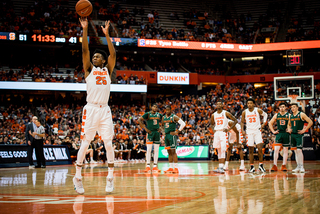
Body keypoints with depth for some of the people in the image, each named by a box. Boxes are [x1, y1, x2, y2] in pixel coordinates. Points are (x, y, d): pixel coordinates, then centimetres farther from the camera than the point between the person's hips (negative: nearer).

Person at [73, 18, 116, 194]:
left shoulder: (108, 70, 15)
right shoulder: (89, 69, 11)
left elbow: (113, 54, 3)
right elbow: (84, 50, 0)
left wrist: (106, 34, 2)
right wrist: (85, 29, -5)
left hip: (105, 110, 2)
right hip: (90, 109, -2)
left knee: (108, 144, -1)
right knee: (85, 143, -3)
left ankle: (110, 178, 6)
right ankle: (78, 177, 7)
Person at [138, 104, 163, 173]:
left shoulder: (159, 115, 10)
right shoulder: (147, 114, -3)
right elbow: (139, 120, -7)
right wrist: (145, 128, -11)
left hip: (157, 133, 5)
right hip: (150, 132, -5)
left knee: (156, 150, 4)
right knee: (149, 149, -7)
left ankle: (155, 166, 7)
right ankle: (148, 166, -6)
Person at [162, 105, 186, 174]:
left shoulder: (174, 117, -10)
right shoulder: (164, 117, 11)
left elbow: (183, 124, -14)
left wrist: (178, 131, -14)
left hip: (172, 135, -7)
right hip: (166, 135, 7)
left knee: (173, 152, -11)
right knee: (169, 152, 9)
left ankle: (176, 168, -11)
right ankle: (171, 168, 12)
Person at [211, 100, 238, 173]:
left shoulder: (226, 113, -3)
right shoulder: (213, 115, 10)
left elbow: (235, 120, 0)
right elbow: (212, 124, 27)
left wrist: (229, 129, -7)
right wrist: (213, 130, 8)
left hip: (223, 132, -5)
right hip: (216, 133, 5)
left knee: (223, 150, -14)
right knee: (219, 151, 10)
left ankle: (221, 167, -19)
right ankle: (220, 167, 15)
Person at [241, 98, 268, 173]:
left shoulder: (258, 110, -4)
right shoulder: (244, 112, 0)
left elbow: (265, 114, 14)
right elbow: (242, 122, 11)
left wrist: (264, 123, 4)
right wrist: (242, 130, -1)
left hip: (257, 131, -1)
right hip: (249, 132, 1)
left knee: (260, 149, -11)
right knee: (251, 150, 4)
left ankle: (261, 165, 1)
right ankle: (252, 167, 9)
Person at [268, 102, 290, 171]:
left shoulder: (288, 115, 0)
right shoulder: (276, 115, 7)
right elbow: (270, 123, 14)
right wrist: (273, 131, 5)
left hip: (286, 134, -1)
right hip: (279, 134, 1)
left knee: (285, 150, 4)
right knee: (276, 149, -8)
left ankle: (284, 166, 10)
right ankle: (275, 166, -8)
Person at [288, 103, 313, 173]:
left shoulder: (301, 114, -6)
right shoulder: (290, 116, 12)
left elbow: (310, 122, -8)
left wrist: (304, 130, -12)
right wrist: (289, 129, 9)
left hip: (299, 135, -6)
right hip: (293, 134, 6)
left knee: (299, 150, -14)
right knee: (295, 151, 7)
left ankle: (302, 167, -8)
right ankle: (298, 167, 12)